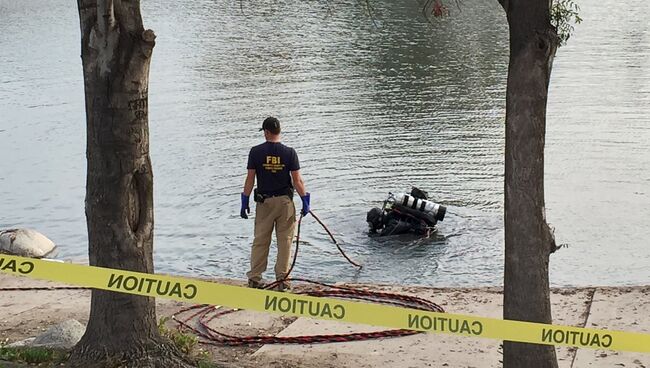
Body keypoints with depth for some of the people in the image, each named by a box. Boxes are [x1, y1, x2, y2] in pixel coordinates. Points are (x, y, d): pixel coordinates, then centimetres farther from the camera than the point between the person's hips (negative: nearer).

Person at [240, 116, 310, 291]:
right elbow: (297, 181, -6)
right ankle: (282, 279, 7)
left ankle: (254, 278, 10)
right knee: (285, 241, 6)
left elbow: (250, 179, -3)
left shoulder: (256, 152, -5)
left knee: (260, 241, 8)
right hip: (285, 201, -1)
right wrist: (305, 201, 4)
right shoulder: (289, 152, -5)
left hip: (264, 201, 1)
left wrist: (245, 201, 6)